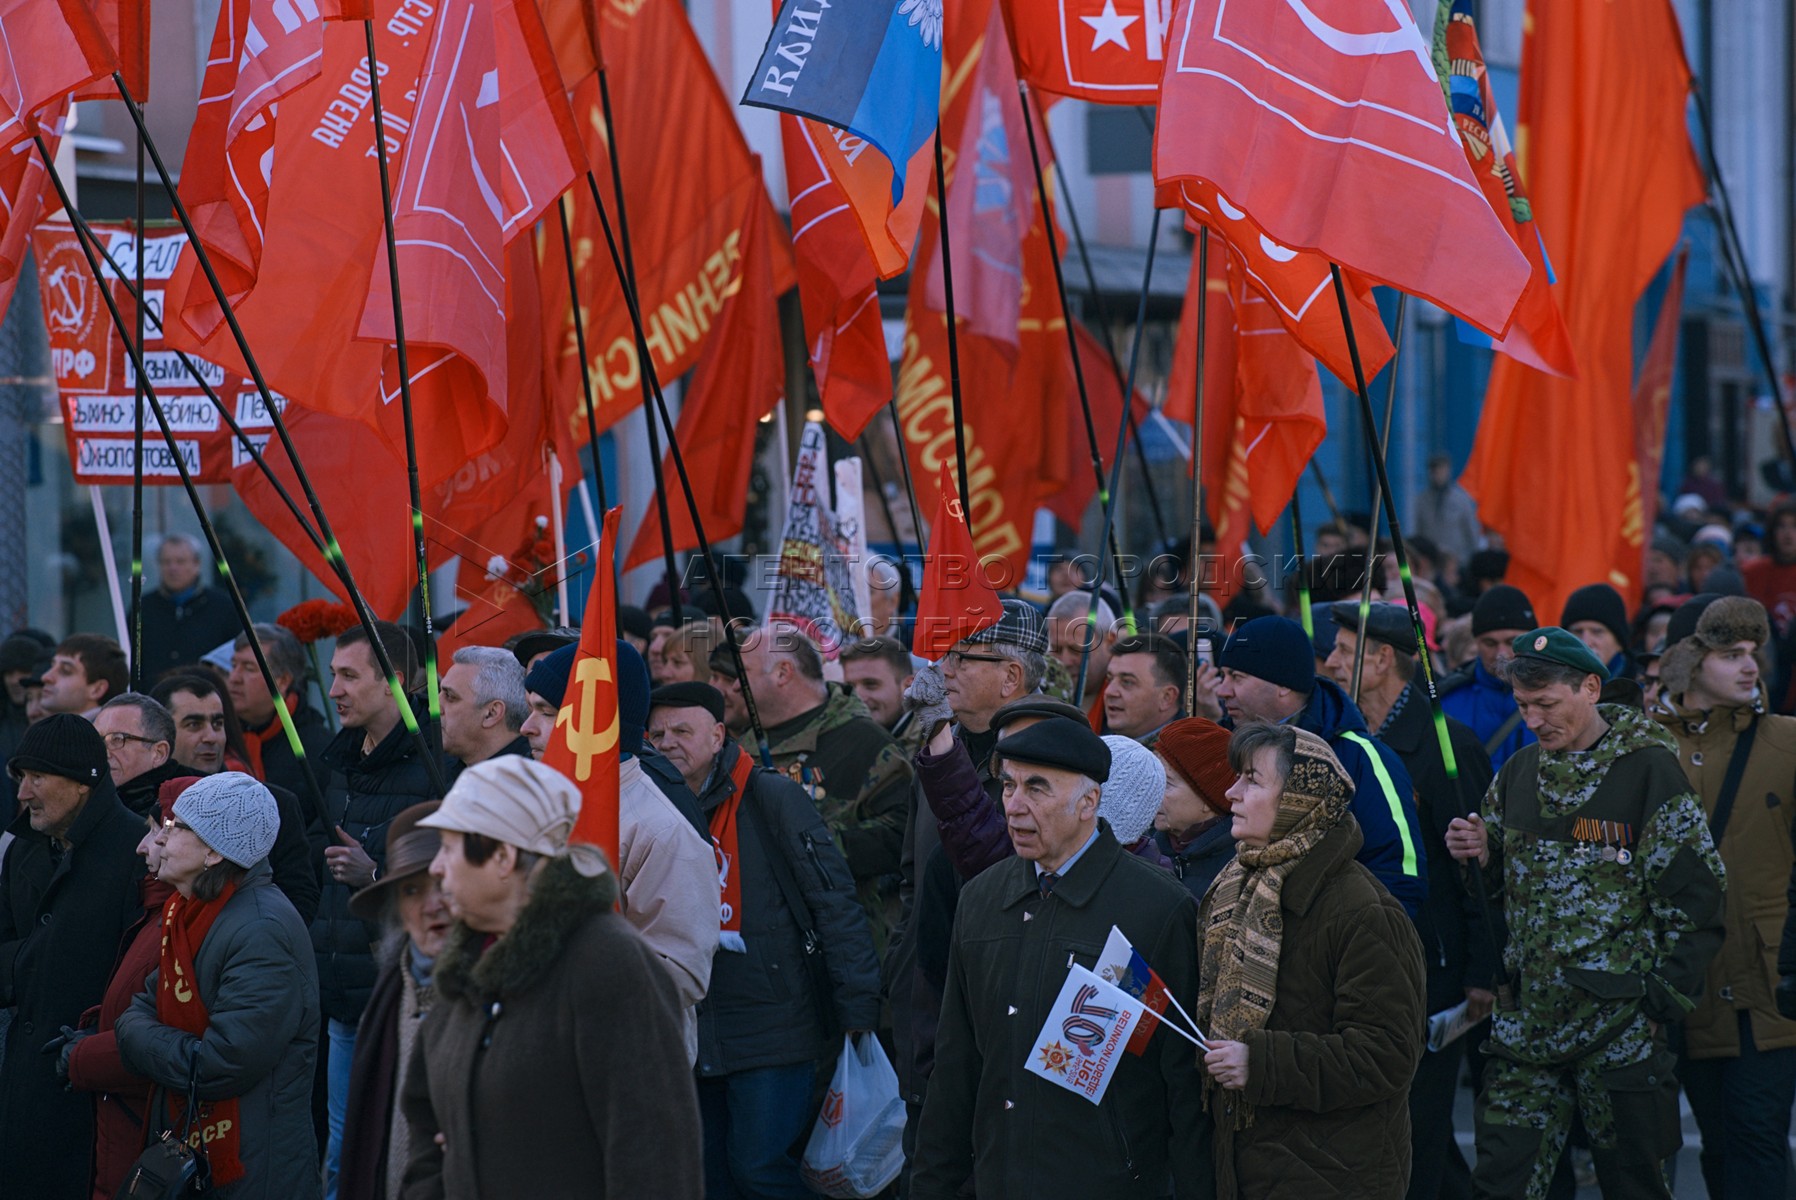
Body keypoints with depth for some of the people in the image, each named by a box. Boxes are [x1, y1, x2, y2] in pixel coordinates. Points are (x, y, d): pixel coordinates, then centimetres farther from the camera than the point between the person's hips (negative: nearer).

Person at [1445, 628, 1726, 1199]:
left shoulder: (1649, 770, -7)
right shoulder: (1519, 772, 11)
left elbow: (1695, 905, -7)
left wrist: (1661, 1006, -10)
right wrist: (1481, 855, 1)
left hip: (1619, 1023, -5)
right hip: (1526, 1019, 5)